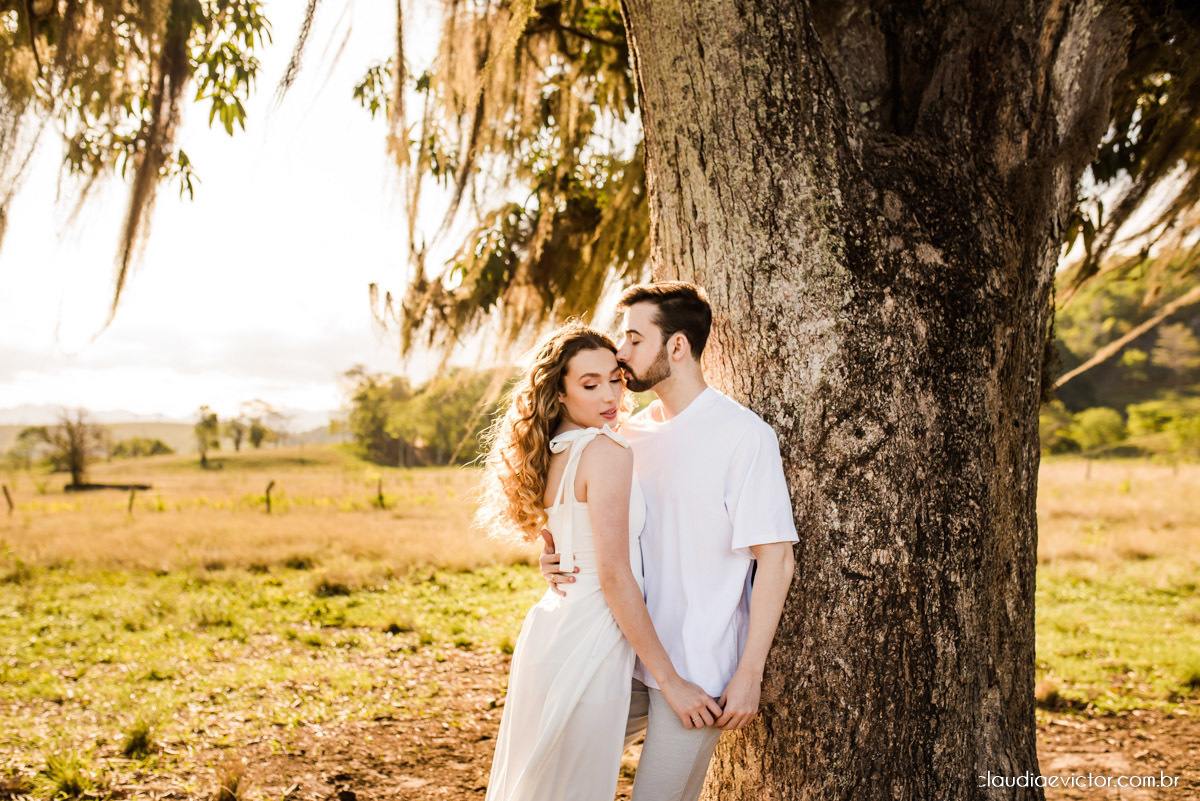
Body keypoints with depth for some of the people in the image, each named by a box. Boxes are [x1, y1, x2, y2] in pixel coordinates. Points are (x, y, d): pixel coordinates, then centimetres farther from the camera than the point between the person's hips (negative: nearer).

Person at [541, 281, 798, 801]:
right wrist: (564, 567, -2)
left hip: (696, 671, -6)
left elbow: (776, 560, -13)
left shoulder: (743, 435, -12)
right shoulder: (632, 433, 8)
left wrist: (749, 675, -15)